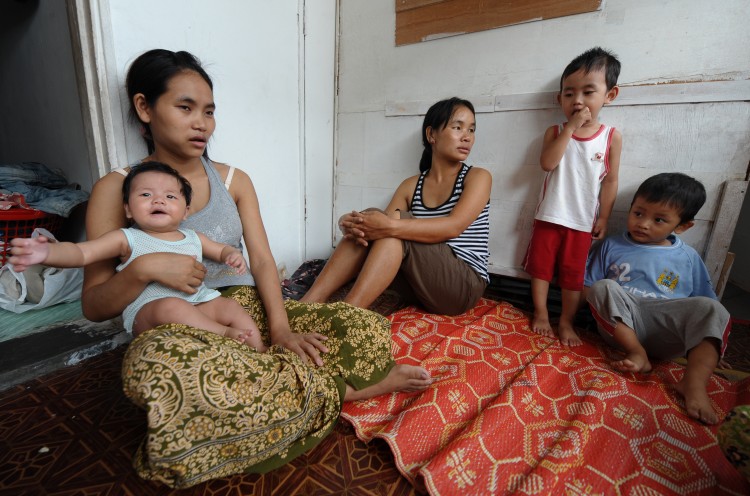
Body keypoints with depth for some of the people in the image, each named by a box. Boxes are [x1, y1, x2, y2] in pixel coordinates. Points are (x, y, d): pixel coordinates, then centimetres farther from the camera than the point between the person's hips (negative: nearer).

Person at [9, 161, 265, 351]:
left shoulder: (193, 238, 16)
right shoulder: (128, 239, 4)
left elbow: (221, 249, 28)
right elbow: (82, 252, -8)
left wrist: (233, 255, 4)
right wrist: (48, 252, -30)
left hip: (199, 304, 5)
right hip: (145, 313, -4)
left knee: (232, 306, -16)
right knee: (171, 306, -36)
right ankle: (224, 334, -26)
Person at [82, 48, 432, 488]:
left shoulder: (234, 181, 8)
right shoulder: (115, 191, 0)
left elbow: (262, 260, -1)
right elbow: (93, 306, 0)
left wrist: (280, 326, -18)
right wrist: (143, 269, -22)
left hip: (250, 308, 1)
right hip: (177, 331, 0)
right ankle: (341, 388, -21)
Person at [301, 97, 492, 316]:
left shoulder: (477, 177, -2)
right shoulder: (410, 186, 9)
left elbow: (453, 227, -21)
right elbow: (384, 224, -3)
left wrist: (390, 226, -35)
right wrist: (355, 224, -27)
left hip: (464, 285, -3)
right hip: (418, 284, 3)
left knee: (394, 230, -27)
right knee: (369, 223, -19)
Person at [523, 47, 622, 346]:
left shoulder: (612, 137, 0)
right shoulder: (555, 132, -1)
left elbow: (610, 180, 2)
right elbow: (547, 163, -19)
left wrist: (603, 217, 0)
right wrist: (570, 128, -20)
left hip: (583, 221, 0)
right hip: (549, 216, 1)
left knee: (573, 274, 8)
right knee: (540, 266, 8)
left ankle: (566, 322, 23)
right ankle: (540, 315, 25)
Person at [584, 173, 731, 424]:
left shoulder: (688, 258, 14)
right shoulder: (612, 246, 11)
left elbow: (701, 303, 15)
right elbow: (589, 288, 9)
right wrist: (602, 305, -9)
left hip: (663, 334, 1)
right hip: (621, 327, -1)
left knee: (712, 310, -22)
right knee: (603, 287, -26)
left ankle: (694, 382, -31)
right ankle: (637, 354, -24)